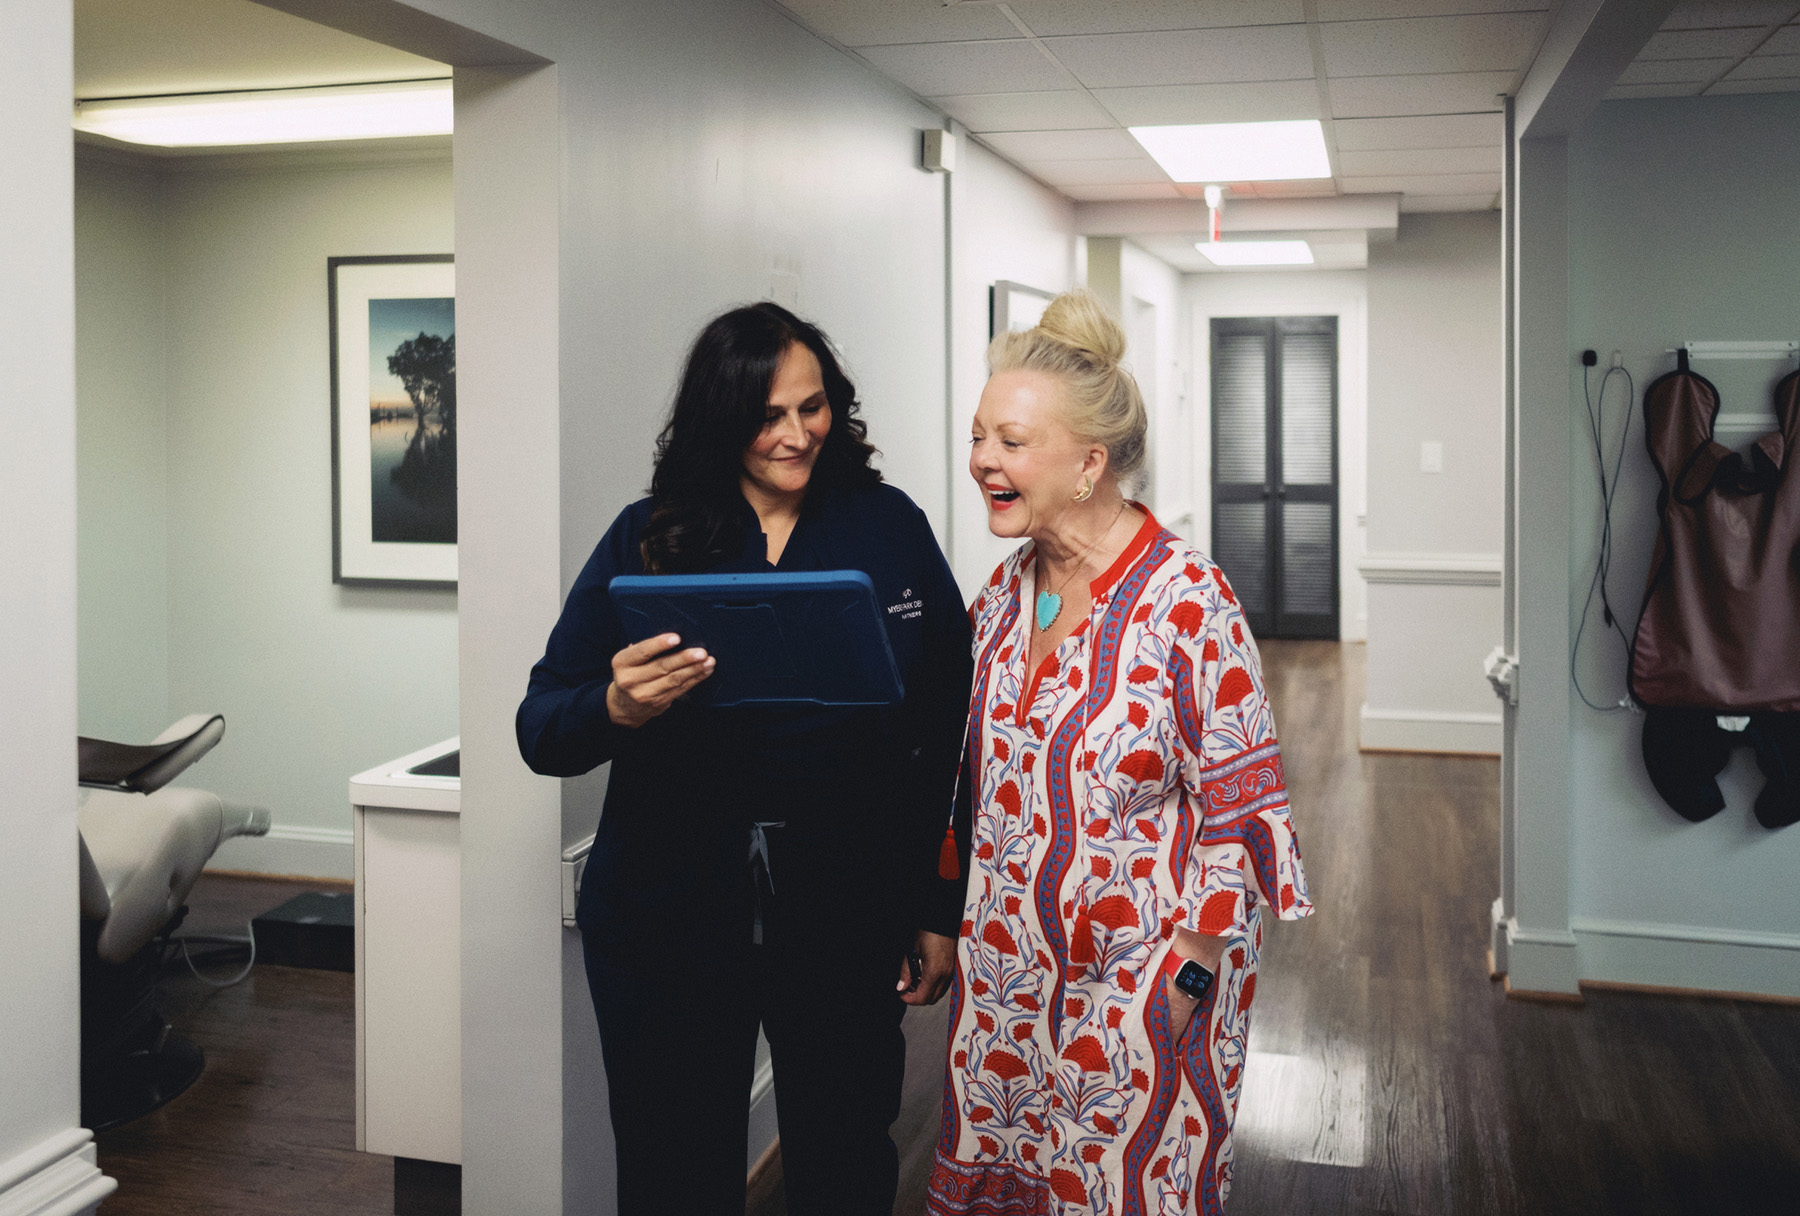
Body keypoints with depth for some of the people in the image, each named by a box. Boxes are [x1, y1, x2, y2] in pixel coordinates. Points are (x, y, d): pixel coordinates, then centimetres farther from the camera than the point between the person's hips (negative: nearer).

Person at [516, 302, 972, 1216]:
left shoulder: (889, 528, 0)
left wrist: (941, 910, 1)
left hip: (849, 920, 0)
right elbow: (540, 733, -4)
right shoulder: (646, 540, -1)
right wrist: (617, 707, -26)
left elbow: (949, 731, 2)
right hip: (669, 921, 0)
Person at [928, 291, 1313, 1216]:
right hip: (1005, 968, 6)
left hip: (1140, 983, -6)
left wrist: (1189, 975, -14)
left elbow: (1239, 802, -15)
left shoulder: (1185, 599, -17)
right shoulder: (1005, 591, 3)